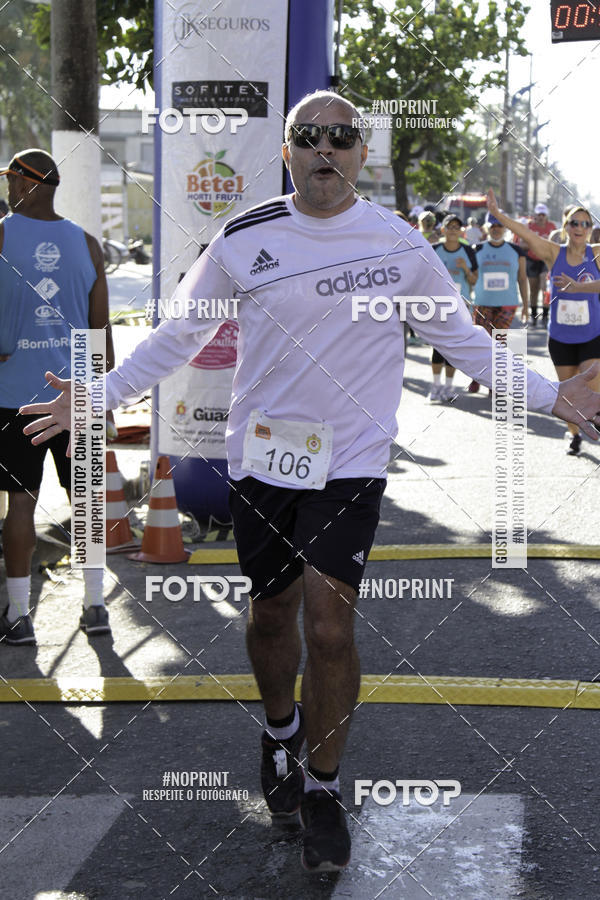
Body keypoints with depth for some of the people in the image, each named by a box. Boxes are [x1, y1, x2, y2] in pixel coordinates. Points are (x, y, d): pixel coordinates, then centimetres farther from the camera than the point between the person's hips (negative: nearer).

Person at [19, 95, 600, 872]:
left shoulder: (399, 244, -3)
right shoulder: (244, 239, -2)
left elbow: (459, 337, 9)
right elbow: (180, 332, 8)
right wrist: (99, 396, 5)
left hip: (350, 459, -1)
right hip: (262, 455, 2)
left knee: (329, 625, -9)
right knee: (270, 612, 13)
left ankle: (323, 790, 11)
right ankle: (280, 731, 43)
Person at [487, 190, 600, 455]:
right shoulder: (554, 253, -5)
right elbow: (525, 234, -20)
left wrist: (577, 286, -35)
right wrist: (497, 214, -34)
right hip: (560, 338, 2)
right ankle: (575, 435, 33)